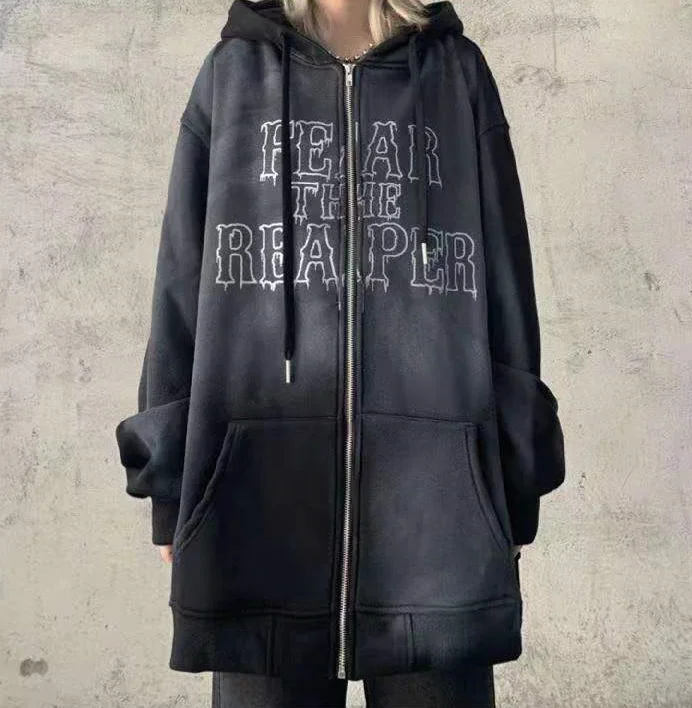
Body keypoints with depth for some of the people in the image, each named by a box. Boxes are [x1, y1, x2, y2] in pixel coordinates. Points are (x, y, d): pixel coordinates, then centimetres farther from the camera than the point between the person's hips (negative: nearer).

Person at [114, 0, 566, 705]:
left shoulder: (458, 73, 13)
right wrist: (171, 484, 4)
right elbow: (182, 289, 8)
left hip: (437, 491, 1)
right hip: (257, 485, 1)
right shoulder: (232, 72, 13)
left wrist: (516, 489, 5)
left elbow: (505, 289, 9)